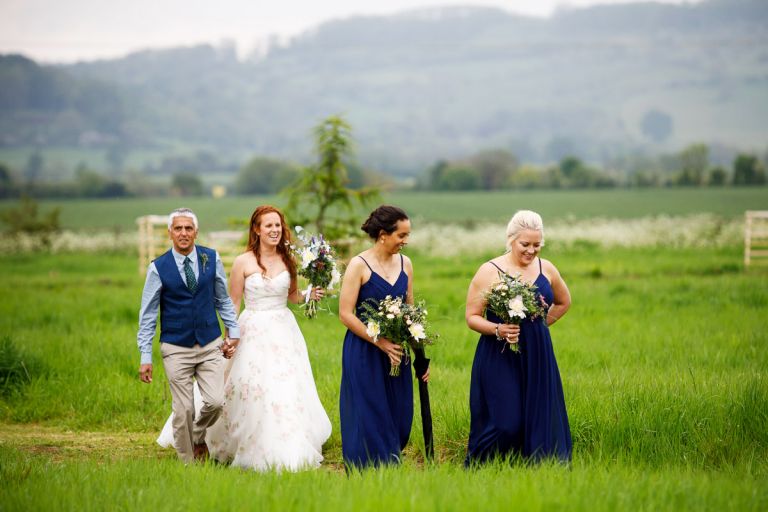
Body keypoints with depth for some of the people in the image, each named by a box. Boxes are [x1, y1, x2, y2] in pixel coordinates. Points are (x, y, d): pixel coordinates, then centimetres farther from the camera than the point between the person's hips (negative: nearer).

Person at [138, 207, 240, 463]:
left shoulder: (212, 258, 1)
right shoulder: (159, 268, -5)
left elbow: (223, 299, 13)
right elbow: (147, 315, -1)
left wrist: (233, 331, 7)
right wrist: (145, 357, -5)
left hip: (211, 346, 2)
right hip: (176, 349, -2)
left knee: (215, 402, -9)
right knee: (183, 411, -2)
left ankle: (199, 437, 23)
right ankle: (188, 463, 15)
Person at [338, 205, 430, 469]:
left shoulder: (405, 264, 7)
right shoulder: (359, 265, -10)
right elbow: (346, 314, -12)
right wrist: (381, 343, -18)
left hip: (397, 352, 5)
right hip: (364, 354, -5)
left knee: (398, 420, 7)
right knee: (369, 420, -1)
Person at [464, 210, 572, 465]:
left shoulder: (546, 269, 7)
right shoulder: (489, 271, -6)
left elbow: (564, 302, 26)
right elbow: (472, 317, -4)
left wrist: (539, 324, 13)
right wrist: (498, 329, -21)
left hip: (537, 357, 5)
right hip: (499, 358, -5)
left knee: (540, 420, 1)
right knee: (505, 423, -10)